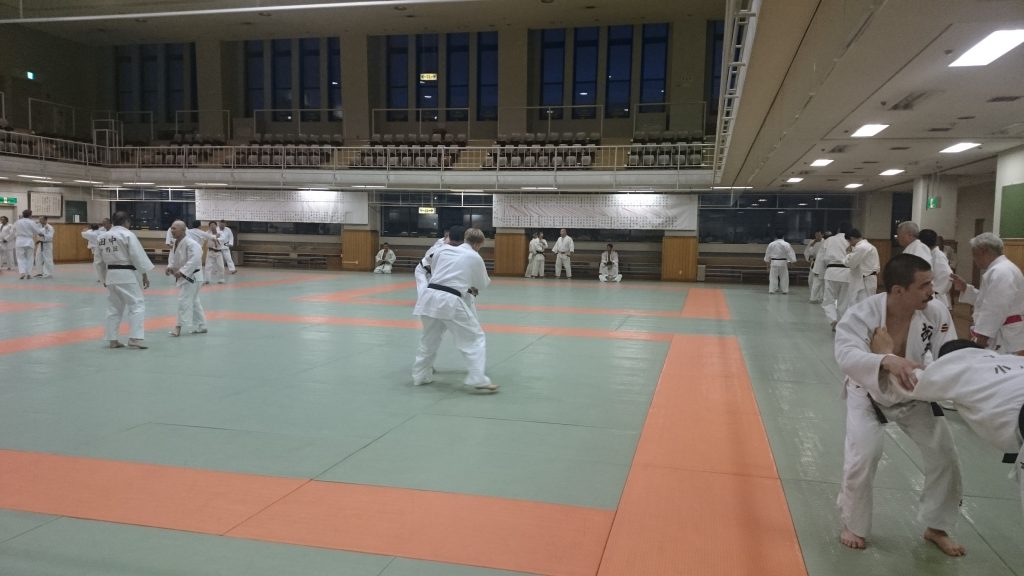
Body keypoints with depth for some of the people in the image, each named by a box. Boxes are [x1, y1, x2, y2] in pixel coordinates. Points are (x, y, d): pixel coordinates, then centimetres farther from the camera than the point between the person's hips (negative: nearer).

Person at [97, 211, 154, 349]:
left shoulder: (102, 237, 12)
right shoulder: (128, 235, -10)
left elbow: (100, 260, 18)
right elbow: (138, 256, -13)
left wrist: (104, 277, 28)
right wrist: (145, 275, -8)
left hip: (111, 275, 7)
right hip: (127, 275, -7)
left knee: (113, 307, 15)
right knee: (137, 305, -3)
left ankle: (112, 339, 18)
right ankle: (135, 338, -11)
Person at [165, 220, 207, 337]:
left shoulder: (191, 244, -22)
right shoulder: (176, 243, 7)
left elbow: (194, 260, -30)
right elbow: (172, 257, 17)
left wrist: (181, 272, -32)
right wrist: (169, 267, -3)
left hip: (191, 277, -10)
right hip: (183, 276, 10)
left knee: (184, 300, -12)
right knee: (193, 302, 16)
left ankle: (179, 326, -8)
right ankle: (201, 326, 25)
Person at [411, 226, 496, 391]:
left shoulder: (442, 250, 13)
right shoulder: (475, 258, 5)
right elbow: (482, 285, 17)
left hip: (430, 297, 5)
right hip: (450, 301, -5)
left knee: (429, 339, 23)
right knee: (474, 338, 5)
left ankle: (421, 376, 35)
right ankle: (478, 379, -4)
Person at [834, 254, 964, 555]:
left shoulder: (936, 312, -22)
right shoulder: (862, 314, -32)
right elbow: (847, 355, -46)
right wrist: (887, 360, -64)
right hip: (869, 395, -4)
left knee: (945, 458, 5)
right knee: (861, 460, -12)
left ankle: (936, 528, 29)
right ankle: (853, 525, 16)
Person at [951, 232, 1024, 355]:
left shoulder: (1001, 272, -20)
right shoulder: (1000, 269, 17)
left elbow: (996, 310, -25)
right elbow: (986, 300, 22)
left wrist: (982, 337, -22)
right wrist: (965, 288, 12)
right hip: (999, 336, 11)